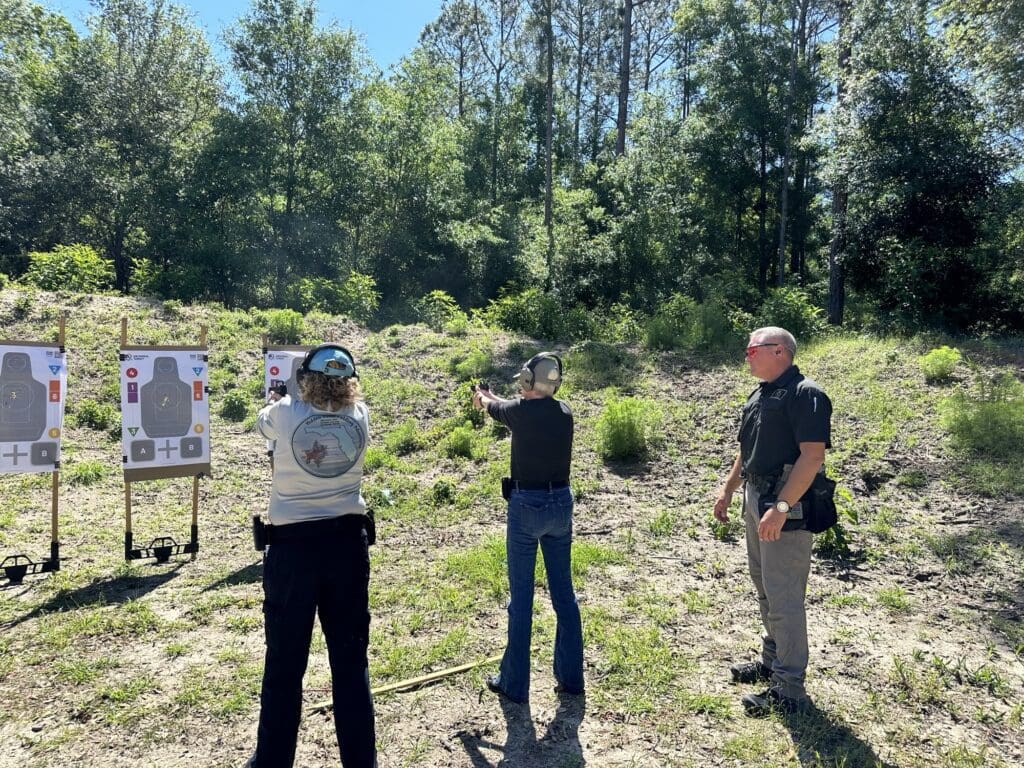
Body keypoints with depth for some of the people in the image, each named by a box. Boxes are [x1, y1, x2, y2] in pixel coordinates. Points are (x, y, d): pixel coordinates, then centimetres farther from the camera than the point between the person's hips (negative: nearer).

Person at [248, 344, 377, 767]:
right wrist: (338, 388, 40)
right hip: (347, 541, 2)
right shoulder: (359, 415, -3)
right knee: (351, 659, 13)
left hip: (292, 545, -2)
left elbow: (262, 423, 17)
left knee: (284, 662, 13)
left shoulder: (285, 412, -7)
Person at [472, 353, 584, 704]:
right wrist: (493, 398, 37)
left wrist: (482, 397, 37)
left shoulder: (519, 411, -12)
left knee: (521, 596, 5)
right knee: (563, 592, 14)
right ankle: (570, 676, 26)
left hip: (526, 506, -5)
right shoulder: (564, 412, 1)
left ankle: (515, 683, 17)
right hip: (561, 504, 5)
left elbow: (494, 407, 12)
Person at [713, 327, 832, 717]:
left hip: (786, 504, -10)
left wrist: (781, 507, -28)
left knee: (783, 597, -4)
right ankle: (772, 660, 36)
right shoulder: (759, 395, 14)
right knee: (764, 587, 20)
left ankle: (789, 688, 8)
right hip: (756, 498, 10)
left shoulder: (804, 394, -16)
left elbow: (813, 456, -23)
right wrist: (727, 491, 20)